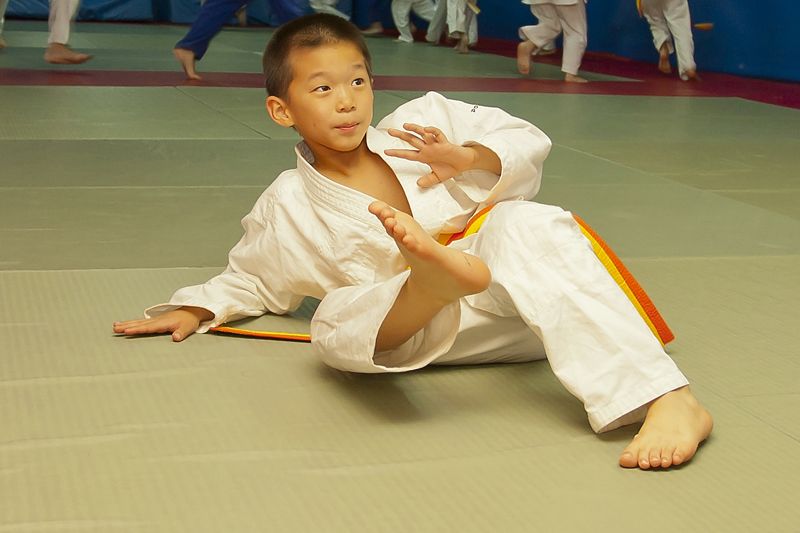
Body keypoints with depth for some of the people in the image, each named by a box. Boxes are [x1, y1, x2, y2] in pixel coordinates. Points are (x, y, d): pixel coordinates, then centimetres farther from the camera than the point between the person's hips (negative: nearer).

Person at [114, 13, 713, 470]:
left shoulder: (425, 121, 7)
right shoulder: (287, 208, 8)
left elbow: (530, 142, 7)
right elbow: (252, 279, 24)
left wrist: (471, 157, -13)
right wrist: (196, 309, 7)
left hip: (518, 296, 0)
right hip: (426, 334, 1)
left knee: (524, 225, -34)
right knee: (337, 325, -30)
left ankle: (668, 401, -46)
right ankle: (434, 277, -66)